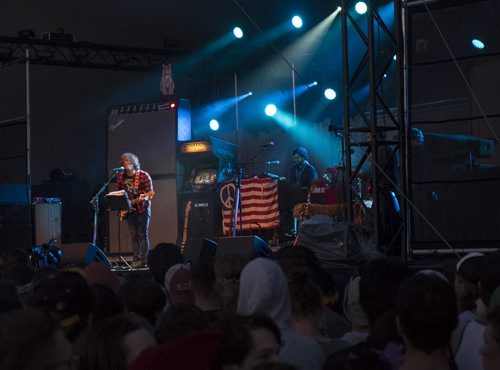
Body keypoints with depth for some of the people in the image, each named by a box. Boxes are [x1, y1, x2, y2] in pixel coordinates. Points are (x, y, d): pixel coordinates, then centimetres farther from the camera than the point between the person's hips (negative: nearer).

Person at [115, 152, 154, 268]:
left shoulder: (143, 175, -9)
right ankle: (136, 260, 11)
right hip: (129, 210, 5)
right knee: (134, 236, 6)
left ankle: (143, 260, -5)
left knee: (143, 235, -5)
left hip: (142, 209, -5)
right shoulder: (121, 176, 5)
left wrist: (145, 198, -30)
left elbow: (150, 193, -9)